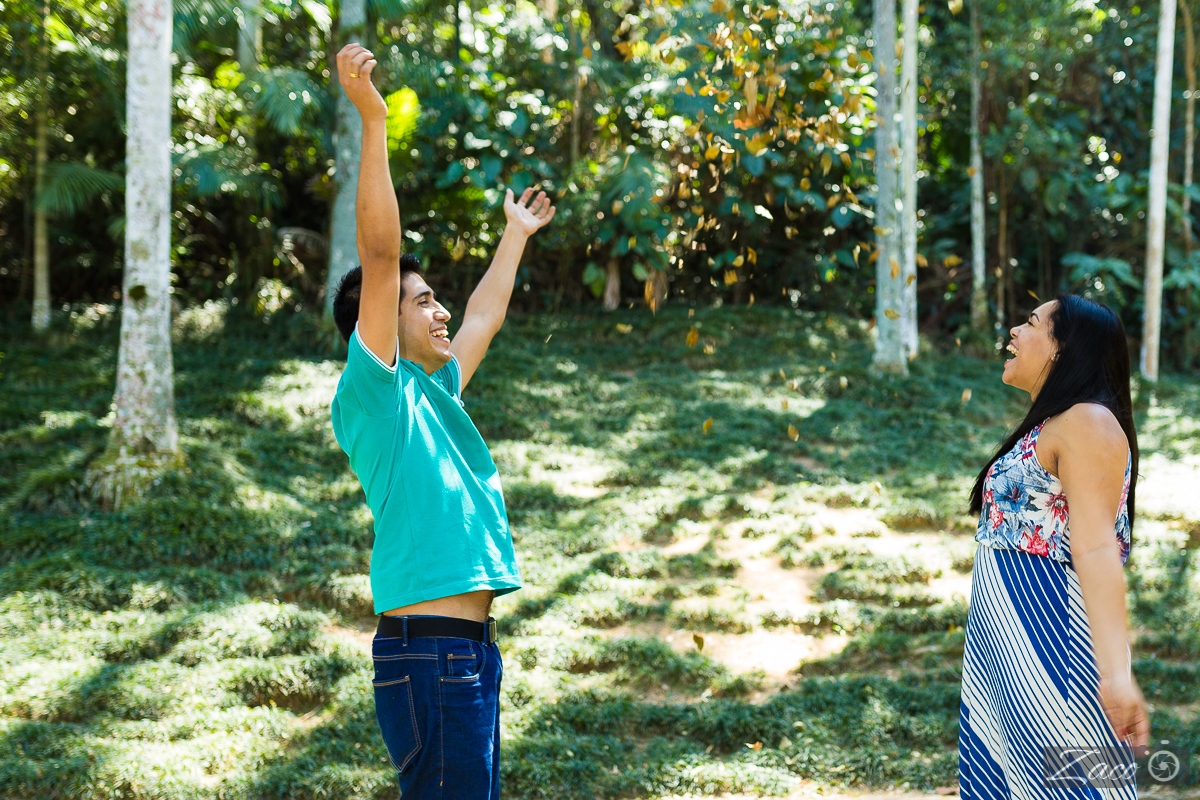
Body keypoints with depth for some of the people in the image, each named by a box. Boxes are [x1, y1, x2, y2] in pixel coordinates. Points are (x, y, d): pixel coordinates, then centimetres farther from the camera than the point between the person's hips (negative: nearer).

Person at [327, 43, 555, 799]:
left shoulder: (434, 392, 18)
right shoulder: (375, 391, -6)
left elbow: (486, 316, 36)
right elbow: (380, 255, -16)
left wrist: (516, 234, 48)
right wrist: (373, 119, -20)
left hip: (472, 651, 10)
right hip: (428, 653, -10)